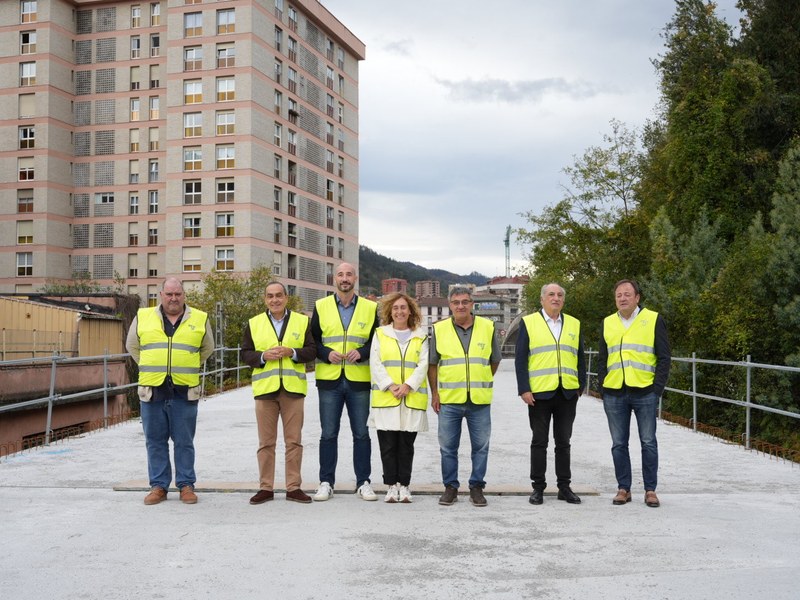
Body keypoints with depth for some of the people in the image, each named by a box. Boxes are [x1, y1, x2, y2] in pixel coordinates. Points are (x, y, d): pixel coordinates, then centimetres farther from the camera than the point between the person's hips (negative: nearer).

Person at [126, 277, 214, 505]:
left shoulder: (200, 319, 6)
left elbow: (207, 348, 19)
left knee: (184, 442, 4)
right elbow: (132, 346, 19)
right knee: (155, 441, 7)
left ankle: (186, 485, 13)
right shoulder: (143, 317, 7)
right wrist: (150, 368, 14)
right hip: (152, 390, 1)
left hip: (184, 391, -1)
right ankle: (158, 486, 15)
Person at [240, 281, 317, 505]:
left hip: (293, 388, 0)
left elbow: (312, 351, 4)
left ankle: (294, 487, 11)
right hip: (265, 388, 0)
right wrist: (263, 356, -12)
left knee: (294, 440, 3)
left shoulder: (302, 321, 7)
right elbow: (245, 354, 6)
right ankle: (266, 488, 12)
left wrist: (291, 352, -13)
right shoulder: (254, 323, 9)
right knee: (266, 442, 5)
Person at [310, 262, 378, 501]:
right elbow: (312, 340, 6)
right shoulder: (321, 306, 5)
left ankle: (363, 482, 16)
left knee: (361, 434, 6)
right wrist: (326, 353, -12)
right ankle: (326, 483, 15)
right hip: (329, 380, 0)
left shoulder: (370, 308, 5)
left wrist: (361, 352, -13)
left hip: (359, 380, 0)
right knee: (328, 434, 5)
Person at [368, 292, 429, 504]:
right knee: (388, 445, 0)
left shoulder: (420, 337, 11)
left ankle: (404, 486, 11)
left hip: (412, 398, 0)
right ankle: (391, 486, 8)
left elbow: (423, 365, 2)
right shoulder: (380, 334, 10)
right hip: (385, 399, 0)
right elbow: (375, 364, 2)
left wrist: (407, 385, -13)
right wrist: (390, 385, -12)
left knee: (406, 445, 3)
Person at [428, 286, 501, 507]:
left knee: (481, 446, 5)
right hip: (449, 399, 0)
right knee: (448, 447, 5)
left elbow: (495, 361, 15)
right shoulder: (439, 329, 3)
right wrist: (434, 392, 4)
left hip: (480, 400, 0)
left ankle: (477, 487, 16)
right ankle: (450, 487, 17)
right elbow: (432, 364, 8)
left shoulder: (487, 327, 4)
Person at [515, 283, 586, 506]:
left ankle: (564, 486, 17)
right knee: (539, 441, 5)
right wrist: (524, 389, -8)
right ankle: (538, 487, 13)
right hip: (539, 393, -3)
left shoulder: (574, 325, 12)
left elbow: (580, 359, 14)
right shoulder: (528, 323, 2)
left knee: (563, 442, 10)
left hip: (567, 393, 3)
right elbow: (520, 359, -1)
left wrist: (581, 386, 6)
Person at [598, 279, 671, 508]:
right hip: (614, 394, 3)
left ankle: (650, 490, 12)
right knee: (618, 444, 7)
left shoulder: (653, 320, 1)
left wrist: (658, 388, -7)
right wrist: (602, 386, 6)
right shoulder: (608, 324, 12)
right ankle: (623, 488, 16)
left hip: (644, 392, -3)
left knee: (648, 442, 3)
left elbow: (663, 357, 0)